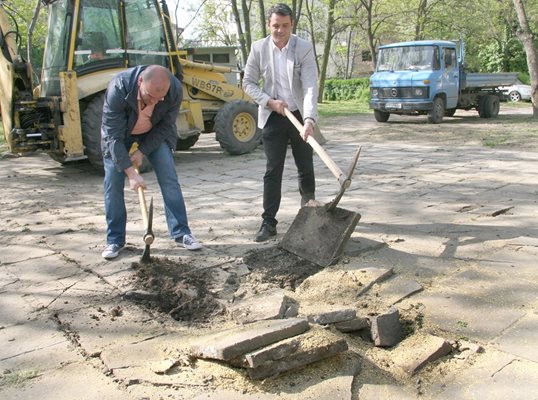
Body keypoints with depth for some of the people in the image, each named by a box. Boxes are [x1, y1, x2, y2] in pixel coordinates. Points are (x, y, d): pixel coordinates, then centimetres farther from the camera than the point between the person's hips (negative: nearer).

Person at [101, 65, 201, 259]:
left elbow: (165, 126, -15)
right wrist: (130, 172, -34)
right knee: (113, 184, -6)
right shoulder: (118, 88, -38)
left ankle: (181, 233, 5)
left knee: (169, 179, -6)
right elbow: (114, 136, -32)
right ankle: (114, 240, 8)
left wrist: (142, 151, -20)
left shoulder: (175, 90, -31)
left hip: (154, 133, 2)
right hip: (118, 134, -1)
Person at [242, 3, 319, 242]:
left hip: (299, 116, 0)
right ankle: (268, 222, 4)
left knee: (306, 168, 10)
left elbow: (310, 86, -18)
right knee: (273, 171, -2)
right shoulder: (259, 48, -3)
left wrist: (309, 119, -31)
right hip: (272, 117, 0)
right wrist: (269, 102, -13)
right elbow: (248, 83, 2)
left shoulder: (304, 48, -9)